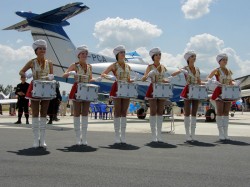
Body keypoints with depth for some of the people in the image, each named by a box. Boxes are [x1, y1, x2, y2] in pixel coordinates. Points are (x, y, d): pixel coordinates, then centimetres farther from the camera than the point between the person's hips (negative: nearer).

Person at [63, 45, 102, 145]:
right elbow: (64, 75, -6)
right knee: (77, 114, 1)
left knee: (85, 114, 4)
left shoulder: (89, 66, 10)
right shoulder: (74, 65, -1)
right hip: (77, 90, -4)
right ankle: (78, 138, 8)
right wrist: (70, 73, -25)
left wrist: (96, 80, -3)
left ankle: (84, 138, 10)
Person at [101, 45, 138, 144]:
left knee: (124, 112, 4)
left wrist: (134, 79, -4)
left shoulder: (128, 66, 14)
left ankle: (123, 135, 10)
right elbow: (103, 74, -4)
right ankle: (117, 135, 3)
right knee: (117, 112, -3)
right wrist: (110, 77, -21)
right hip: (117, 89, -4)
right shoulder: (114, 65, 1)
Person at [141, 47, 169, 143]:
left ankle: (159, 135, 9)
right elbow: (143, 79, -11)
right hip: (152, 90, -4)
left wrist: (166, 81, 3)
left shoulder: (163, 67, 11)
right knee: (153, 112, -4)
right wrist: (148, 75, -30)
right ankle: (154, 135, 1)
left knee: (160, 112, 4)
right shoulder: (150, 67, -1)